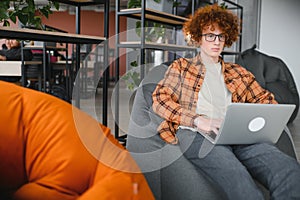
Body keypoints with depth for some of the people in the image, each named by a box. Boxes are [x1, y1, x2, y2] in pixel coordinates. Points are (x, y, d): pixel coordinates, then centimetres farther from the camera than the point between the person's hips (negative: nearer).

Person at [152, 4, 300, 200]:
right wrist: (198, 120, -10)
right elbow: (159, 99, 6)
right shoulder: (181, 66, 20)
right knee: (237, 176, -37)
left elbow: (265, 100, 25)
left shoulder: (238, 72, 29)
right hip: (195, 133, -3)